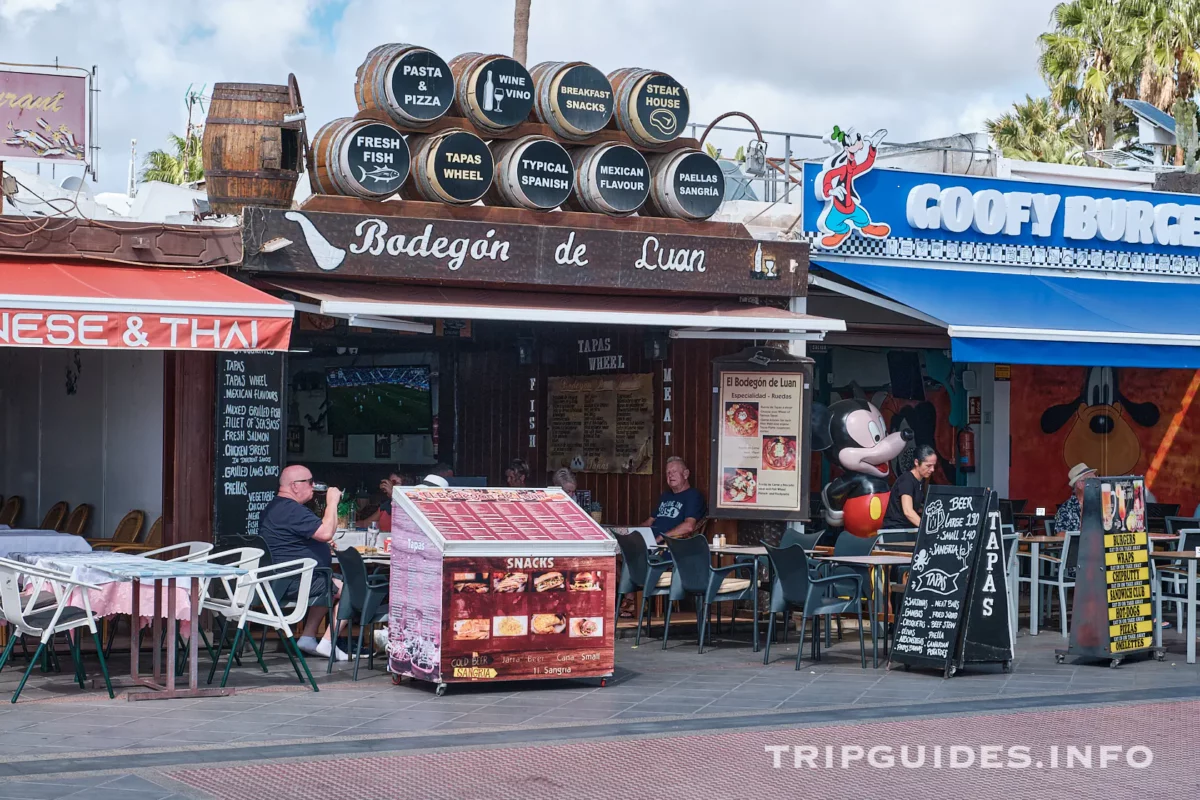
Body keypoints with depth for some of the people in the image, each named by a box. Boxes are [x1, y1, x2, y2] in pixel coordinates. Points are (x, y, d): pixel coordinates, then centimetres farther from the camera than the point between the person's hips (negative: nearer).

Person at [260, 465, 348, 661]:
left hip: (279, 581, 11)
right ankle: (328, 643, -4)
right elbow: (326, 533, -28)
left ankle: (308, 637, 24)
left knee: (328, 586, 29)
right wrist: (332, 503, -16)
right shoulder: (292, 510, -19)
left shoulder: (274, 508, 17)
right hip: (293, 583, -11)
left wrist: (324, 547, 23)